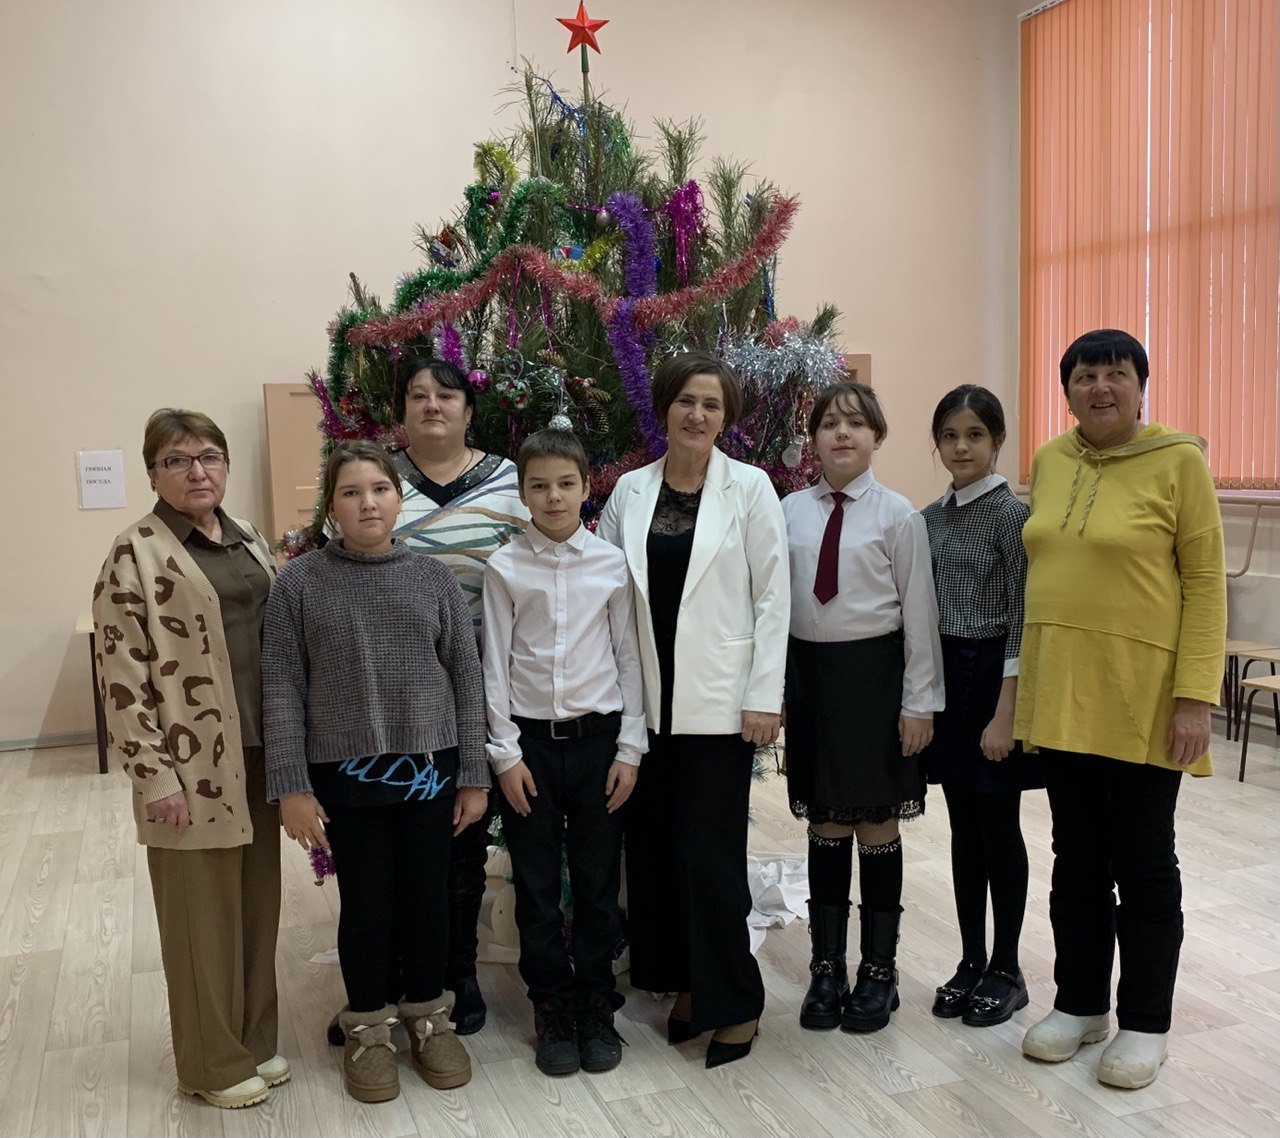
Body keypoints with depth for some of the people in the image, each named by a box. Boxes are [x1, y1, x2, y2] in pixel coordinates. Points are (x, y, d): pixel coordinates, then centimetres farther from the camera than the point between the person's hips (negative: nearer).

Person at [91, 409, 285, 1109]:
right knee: (204, 914, 8)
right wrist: (153, 776, -15)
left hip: (259, 757, 6)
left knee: (258, 904, 15)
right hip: (192, 767, -6)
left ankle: (255, 1041, 33)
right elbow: (121, 676, -12)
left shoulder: (248, 540, 10)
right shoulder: (135, 554, -9)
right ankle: (214, 1064, 25)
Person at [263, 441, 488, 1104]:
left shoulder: (433, 579, 0)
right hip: (346, 774, -1)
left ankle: (427, 1016, 33)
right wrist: (292, 785, -7)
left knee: (428, 898, 11)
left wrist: (473, 774, 2)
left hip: (428, 768, 2)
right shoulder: (299, 584, -4)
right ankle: (368, 1029, 31)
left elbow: (466, 678, 3)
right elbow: (283, 689, -4)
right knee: (366, 903, 9)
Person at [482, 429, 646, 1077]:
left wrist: (630, 748, 0)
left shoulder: (612, 564, 1)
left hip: (598, 737, 0)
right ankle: (553, 1008, 24)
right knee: (536, 884, 8)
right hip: (529, 740, 0)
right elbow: (495, 665, 1)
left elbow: (629, 658, 3)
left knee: (598, 882, 8)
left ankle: (596, 1005, 25)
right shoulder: (504, 568, 0)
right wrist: (504, 753, -3)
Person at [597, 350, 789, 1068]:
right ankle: (686, 985, 27)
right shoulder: (630, 490, 7)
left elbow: (773, 595, -4)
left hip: (719, 699, -4)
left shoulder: (749, 487, -2)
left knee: (710, 850, -3)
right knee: (655, 845, 9)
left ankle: (735, 1003, 14)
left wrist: (764, 697, -9)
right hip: (649, 698, 4)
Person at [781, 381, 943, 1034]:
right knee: (825, 825, 12)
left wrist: (919, 702, -8)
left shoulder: (897, 515, -4)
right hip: (808, 670, 3)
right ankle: (826, 969, 26)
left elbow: (918, 611, -5)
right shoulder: (791, 512, 5)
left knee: (877, 827, 7)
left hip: (873, 672, -3)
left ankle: (878, 972, 23)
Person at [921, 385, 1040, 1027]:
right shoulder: (931, 518, 8)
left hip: (994, 674, -5)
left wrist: (1005, 715, -16)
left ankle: (1007, 970, 19)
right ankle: (971, 961, 24)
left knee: (998, 826, 4)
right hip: (945, 674, 6)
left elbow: (1021, 623, -12)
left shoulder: (1012, 515, -10)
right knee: (964, 826, 12)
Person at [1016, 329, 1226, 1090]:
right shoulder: (1049, 462, 7)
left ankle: (1146, 1025, 23)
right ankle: (1081, 1005, 30)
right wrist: (1031, 676, 11)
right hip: (1061, 691, 5)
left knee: (1142, 863, 7)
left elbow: (1206, 583, -9)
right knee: (1077, 856, 14)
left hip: (1143, 696, -5)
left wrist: (1196, 695, -15)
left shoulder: (1178, 460, -8)